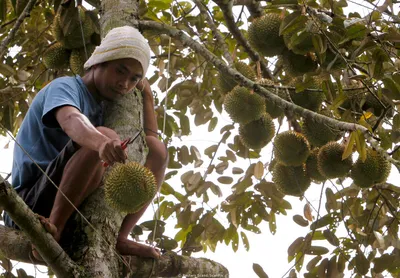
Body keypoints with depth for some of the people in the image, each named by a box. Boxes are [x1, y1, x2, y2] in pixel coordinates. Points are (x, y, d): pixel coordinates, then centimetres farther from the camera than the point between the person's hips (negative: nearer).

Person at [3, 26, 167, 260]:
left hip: (81, 210, 8)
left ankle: (118, 239, -12)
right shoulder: (65, 87, -6)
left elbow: (150, 141, 17)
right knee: (104, 137, -31)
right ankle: (54, 230, -27)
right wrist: (103, 143, -53)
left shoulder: (101, 109, 20)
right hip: (33, 204, -8)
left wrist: (147, 94, 17)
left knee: (158, 149, -2)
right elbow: (71, 122, -32)